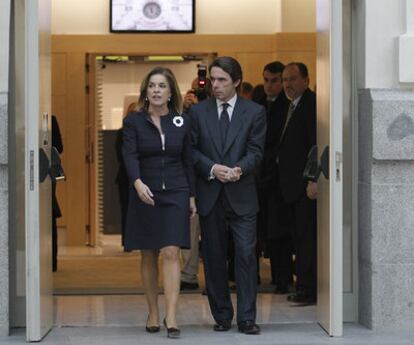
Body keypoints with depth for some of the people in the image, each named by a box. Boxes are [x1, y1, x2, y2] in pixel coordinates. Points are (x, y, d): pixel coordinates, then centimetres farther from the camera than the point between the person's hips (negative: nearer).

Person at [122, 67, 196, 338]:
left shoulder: (182, 122, 6)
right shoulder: (133, 121, 0)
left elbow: (188, 161, 9)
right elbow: (130, 155, -14)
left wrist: (192, 196, 6)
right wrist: (138, 182, -31)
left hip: (175, 193, 0)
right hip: (145, 194, 0)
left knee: (171, 253, -10)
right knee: (149, 256, 6)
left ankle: (171, 317, -14)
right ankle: (153, 313, 18)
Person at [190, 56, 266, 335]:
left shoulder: (255, 112, 4)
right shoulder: (198, 111, 8)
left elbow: (255, 151, -1)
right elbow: (192, 150, 3)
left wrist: (239, 169, -20)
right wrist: (212, 169, -14)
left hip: (241, 194, -1)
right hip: (210, 195, 2)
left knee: (246, 254, -7)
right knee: (214, 257, 5)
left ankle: (247, 318, -3)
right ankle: (222, 316, 15)